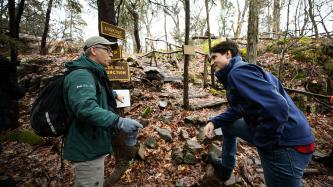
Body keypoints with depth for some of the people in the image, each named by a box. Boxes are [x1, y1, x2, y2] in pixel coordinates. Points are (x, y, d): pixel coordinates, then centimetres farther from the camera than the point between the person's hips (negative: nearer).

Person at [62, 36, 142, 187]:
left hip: (92, 146, 11)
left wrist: (113, 94, 22)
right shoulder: (81, 75, -23)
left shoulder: (93, 74, 13)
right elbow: (86, 108, -39)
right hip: (87, 150, -11)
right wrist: (119, 122, -40)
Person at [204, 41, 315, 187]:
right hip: (268, 131, 10)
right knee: (227, 124, 22)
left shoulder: (238, 72, -21)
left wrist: (263, 143, -18)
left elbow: (276, 107, -32)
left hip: (286, 144, -10)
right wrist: (214, 122, 5)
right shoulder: (234, 74, 10)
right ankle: (225, 168, 38)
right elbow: (236, 110, 19)